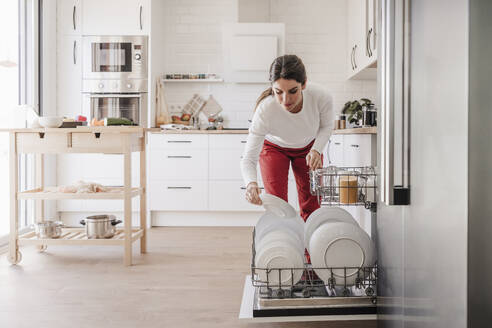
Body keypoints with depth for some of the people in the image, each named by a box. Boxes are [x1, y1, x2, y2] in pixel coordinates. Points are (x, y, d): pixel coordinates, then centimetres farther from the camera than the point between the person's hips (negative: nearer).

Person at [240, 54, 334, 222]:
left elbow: (326, 126, -9)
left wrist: (316, 150, -25)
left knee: (311, 206, 5)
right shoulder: (265, 110, -39)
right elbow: (248, 159, -34)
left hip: (308, 147, 2)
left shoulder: (321, 97, -35)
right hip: (274, 148, -2)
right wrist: (251, 183, -53)